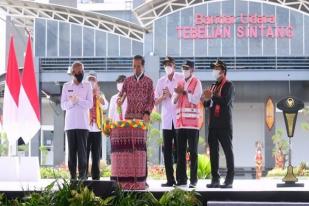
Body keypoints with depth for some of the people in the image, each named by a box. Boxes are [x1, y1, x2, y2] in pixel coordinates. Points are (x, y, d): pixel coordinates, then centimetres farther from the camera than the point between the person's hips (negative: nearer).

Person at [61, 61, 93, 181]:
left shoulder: (87, 86, 9)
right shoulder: (66, 86, 12)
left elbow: (90, 104, 1)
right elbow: (63, 105, 7)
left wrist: (78, 100, -12)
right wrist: (71, 102, -13)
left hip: (83, 123, -1)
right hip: (70, 123, 1)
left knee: (82, 149, -7)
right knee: (71, 149, -1)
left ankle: (82, 174, -6)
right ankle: (72, 175, 2)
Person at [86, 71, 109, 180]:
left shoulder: (100, 95, 14)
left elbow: (105, 106, -4)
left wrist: (98, 94, -15)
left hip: (97, 129, 2)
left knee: (96, 156, 4)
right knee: (84, 155, -4)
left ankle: (96, 177, 7)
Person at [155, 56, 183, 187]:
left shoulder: (181, 79, 2)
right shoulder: (161, 81, 13)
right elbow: (155, 102, 12)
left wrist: (171, 94, -10)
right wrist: (163, 96, -7)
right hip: (166, 121, 3)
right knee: (167, 150, 0)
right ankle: (170, 179, 2)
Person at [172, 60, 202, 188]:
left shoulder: (196, 83, 2)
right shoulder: (179, 83, 18)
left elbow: (195, 99, -9)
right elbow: (174, 101, 15)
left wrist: (185, 91, -11)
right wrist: (177, 93, -4)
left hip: (192, 122, -5)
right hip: (180, 122, 5)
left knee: (193, 151, -3)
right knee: (180, 151, 4)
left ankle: (193, 180, -2)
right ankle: (181, 179, 7)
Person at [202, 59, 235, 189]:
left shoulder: (228, 85, -2)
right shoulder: (213, 86, 18)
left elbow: (226, 101, -16)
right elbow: (208, 103, 21)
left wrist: (212, 96, -15)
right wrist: (206, 100, 0)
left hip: (224, 124, -7)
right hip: (213, 123, 7)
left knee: (228, 150, -3)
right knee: (213, 151, 5)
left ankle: (229, 180, -3)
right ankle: (215, 179, 9)